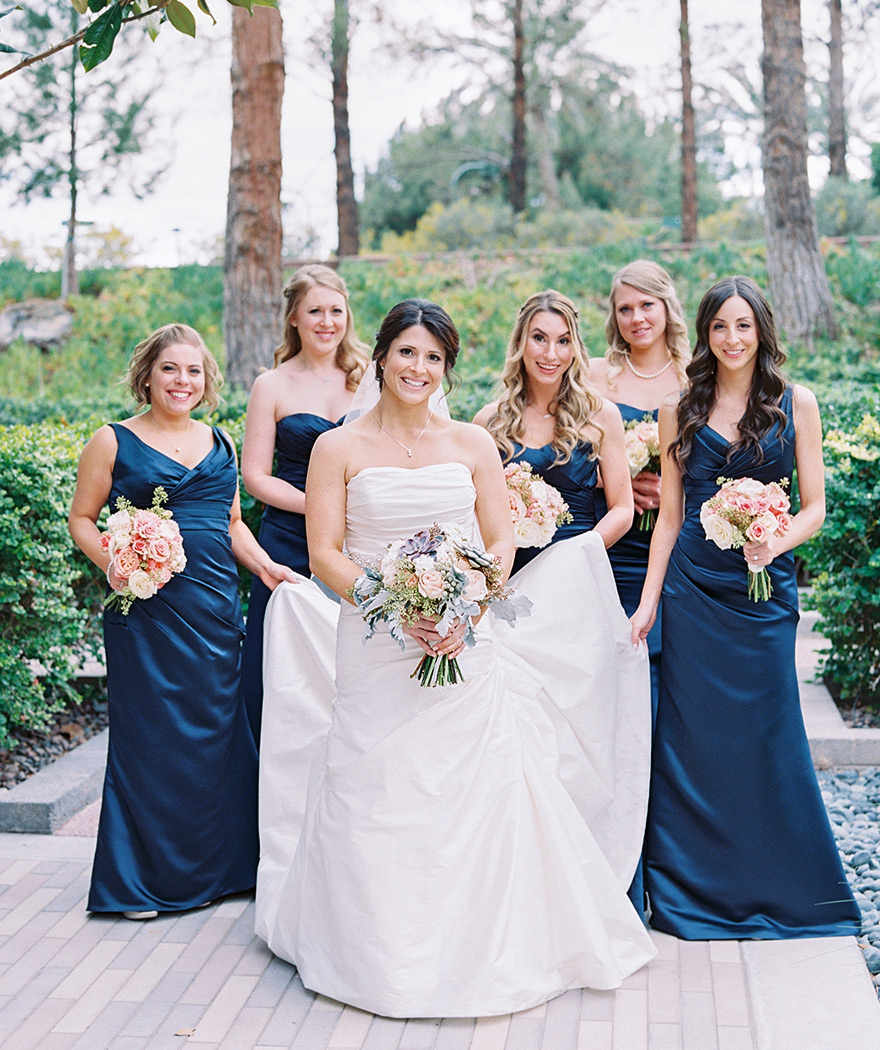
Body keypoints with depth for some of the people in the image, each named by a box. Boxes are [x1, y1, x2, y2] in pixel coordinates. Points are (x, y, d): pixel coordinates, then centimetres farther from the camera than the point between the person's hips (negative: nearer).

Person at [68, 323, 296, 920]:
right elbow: (81, 518, 5)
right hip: (147, 609, -4)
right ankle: (144, 877, 12)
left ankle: (215, 865, 22)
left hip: (215, 608, 4)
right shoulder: (114, 442, 2)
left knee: (215, 729, 8)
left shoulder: (220, 443, 15)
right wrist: (110, 563, -12)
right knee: (151, 732, 0)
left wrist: (264, 566, 5)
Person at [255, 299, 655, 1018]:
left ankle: (479, 952, 18)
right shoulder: (339, 448, 2)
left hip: (466, 649, 1)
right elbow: (325, 554, -2)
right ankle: (382, 956, 19)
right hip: (375, 654, -1)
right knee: (377, 801, 1)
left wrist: (464, 612, -12)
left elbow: (501, 542, 5)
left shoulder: (473, 443, 8)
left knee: (477, 795, 0)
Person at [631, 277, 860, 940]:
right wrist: (648, 601, 3)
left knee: (768, 731, 4)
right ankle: (696, 891, 18)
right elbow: (670, 514, 8)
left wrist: (776, 543, -18)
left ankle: (775, 890, 22)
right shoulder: (681, 412, 6)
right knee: (693, 734, 4)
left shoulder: (796, 404, 3)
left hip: (766, 587, -1)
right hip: (693, 586, 1)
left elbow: (814, 506, 2)